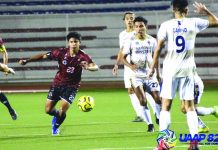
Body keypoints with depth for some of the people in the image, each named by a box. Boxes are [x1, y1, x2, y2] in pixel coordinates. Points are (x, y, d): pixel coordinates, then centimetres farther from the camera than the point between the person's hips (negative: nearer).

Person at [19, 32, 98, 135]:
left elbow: (96, 67, -28)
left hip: (72, 86, -2)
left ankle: (56, 127, 16)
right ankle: (57, 115, 40)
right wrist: (27, 61, -9)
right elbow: (43, 56, -5)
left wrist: (88, 67, -52)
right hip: (57, 83, 2)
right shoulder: (61, 53, -11)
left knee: (63, 108, -16)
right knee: (48, 110, 2)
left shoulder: (83, 57, -16)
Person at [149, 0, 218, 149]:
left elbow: (158, 48, -4)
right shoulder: (193, 23, 0)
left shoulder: (166, 25, -3)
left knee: (166, 105, 3)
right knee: (190, 106, 6)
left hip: (171, 68, -1)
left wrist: (153, 67, 3)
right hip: (188, 69, 1)